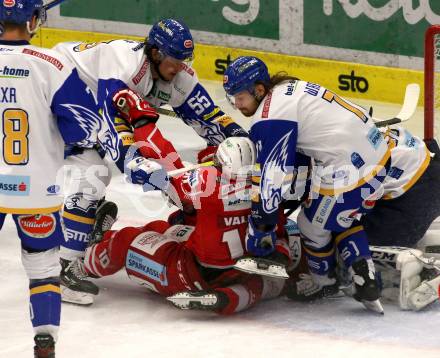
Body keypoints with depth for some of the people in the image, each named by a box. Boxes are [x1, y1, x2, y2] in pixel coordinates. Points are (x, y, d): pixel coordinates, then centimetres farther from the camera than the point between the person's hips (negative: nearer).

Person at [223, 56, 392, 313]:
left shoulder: (271, 117, -15)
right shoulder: (290, 88, 14)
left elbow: (272, 176, -14)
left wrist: (262, 225, -5)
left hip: (348, 172, -9)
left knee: (314, 225, 13)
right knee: (340, 219, 27)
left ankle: (323, 282, 34)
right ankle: (365, 280, 19)